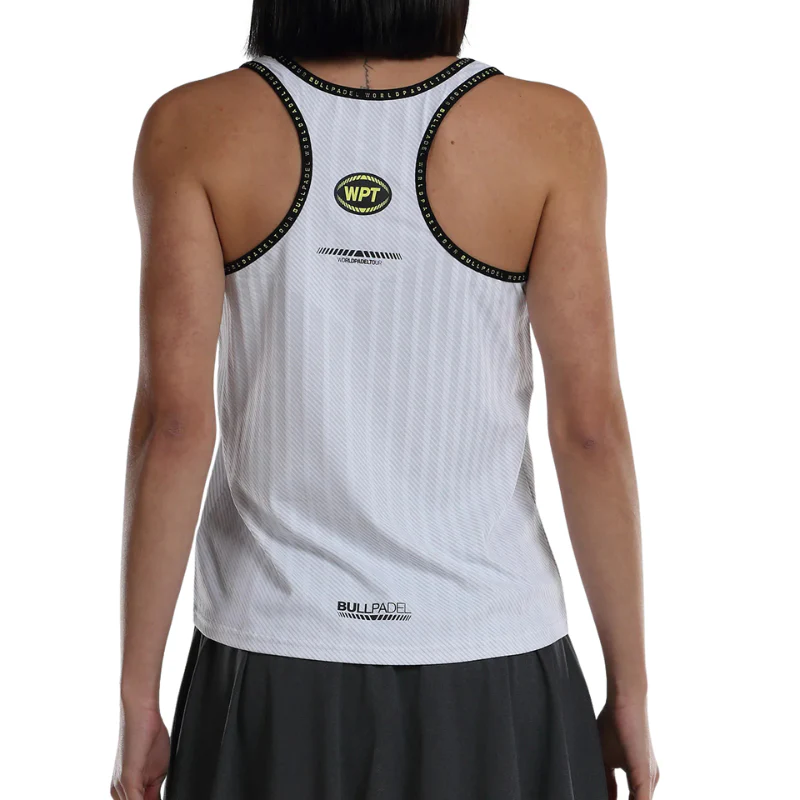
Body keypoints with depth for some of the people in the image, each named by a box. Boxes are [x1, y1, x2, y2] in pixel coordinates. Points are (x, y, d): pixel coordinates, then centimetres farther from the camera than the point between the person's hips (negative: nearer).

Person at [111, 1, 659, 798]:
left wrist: (137, 696, -3)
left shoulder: (195, 129, -7)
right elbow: (590, 427, -9)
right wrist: (630, 690, 0)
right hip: (488, 676, 0)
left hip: (275, 680, 1)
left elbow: (174, 423, -11)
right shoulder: (546, 130, -8)